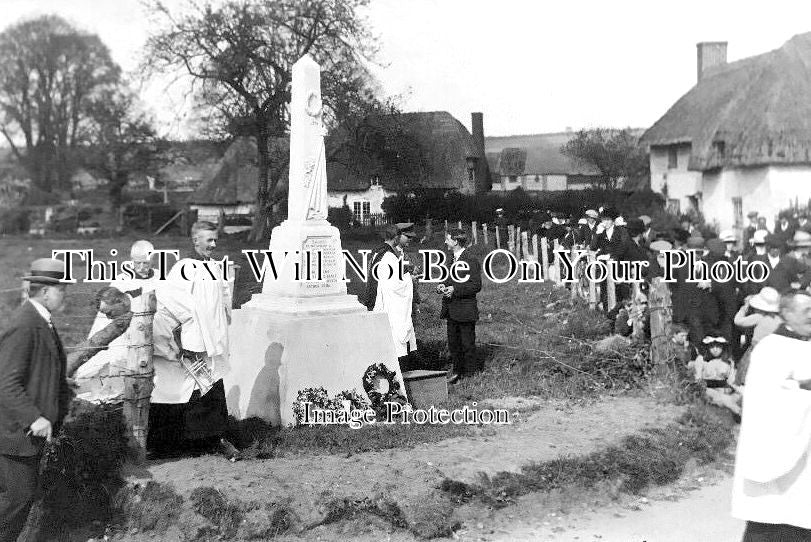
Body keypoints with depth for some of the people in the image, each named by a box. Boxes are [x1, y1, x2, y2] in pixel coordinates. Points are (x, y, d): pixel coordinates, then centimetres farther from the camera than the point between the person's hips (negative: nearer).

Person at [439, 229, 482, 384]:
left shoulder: (471, 260, -14)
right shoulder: (453, 258, 13)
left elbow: (476, 286, -16)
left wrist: (455, 289, -22)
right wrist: (443, 285, 4)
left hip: (465, 310, -8)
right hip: (452, 310, 8)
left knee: (467, 343, 1)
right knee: (452, 342, 14)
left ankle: (470, 372, 12)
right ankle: (457, 370, 26)